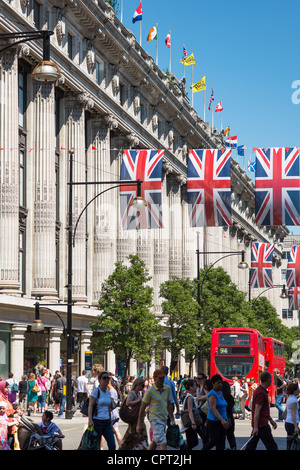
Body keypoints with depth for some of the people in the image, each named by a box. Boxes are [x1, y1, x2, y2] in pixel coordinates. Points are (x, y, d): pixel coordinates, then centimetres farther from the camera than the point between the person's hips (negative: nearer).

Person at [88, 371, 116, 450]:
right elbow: (90, 406, -13)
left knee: (112, 445, -3)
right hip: (97, 421, -6)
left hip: (107, 422, 6)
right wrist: (90, 420, -23)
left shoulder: (108, 392, 12)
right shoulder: (96, 391, -7)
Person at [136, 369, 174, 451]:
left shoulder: (167, 388, 7)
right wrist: (139, 424, -3)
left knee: (155, 442, 16)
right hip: (155, 419, -7)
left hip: (164, 419, 7)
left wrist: (172, 419, 18)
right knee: (163, 444, -14)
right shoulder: (150, 391, -10)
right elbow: (142, 408, -5)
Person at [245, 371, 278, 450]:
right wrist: (255, 427, -23)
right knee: (272, 446, -5)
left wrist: (271, 420, 28)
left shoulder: (262, 391, 16)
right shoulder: (261, 393, -18)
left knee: (251, 446, 9)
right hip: (261, 425, -10)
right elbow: (257, 411, -21)